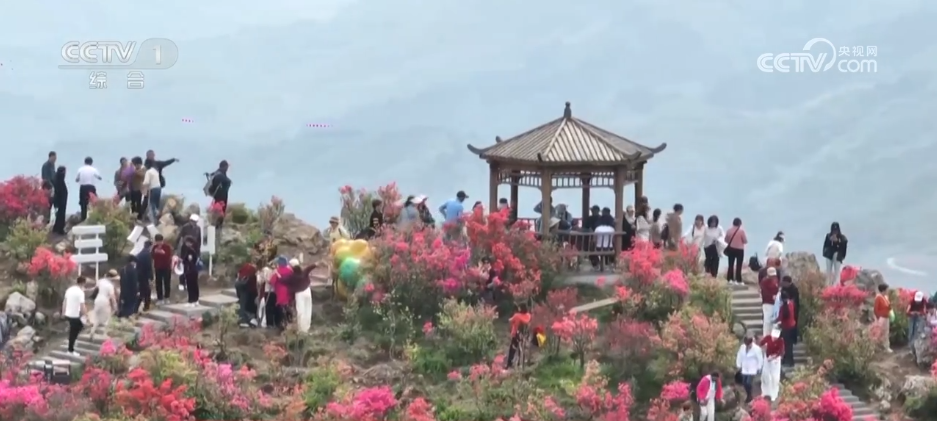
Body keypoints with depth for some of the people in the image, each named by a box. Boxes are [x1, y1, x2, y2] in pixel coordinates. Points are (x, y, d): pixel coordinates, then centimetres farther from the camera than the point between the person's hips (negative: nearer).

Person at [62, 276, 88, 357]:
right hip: (75, 315, -8)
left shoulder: (69, 289, 6)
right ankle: (71, 350, 11)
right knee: (74, 333, 5)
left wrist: (63, 312, 26)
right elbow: (82, 306, -21)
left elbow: (64, 302, 15)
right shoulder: (80, 292, -18)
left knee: (73, 331, 22)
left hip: (68, 314, 8)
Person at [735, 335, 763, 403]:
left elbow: (760, 359, -9)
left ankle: (749, 396, 8)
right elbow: (739, 356, 8)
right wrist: (738, 365, 8)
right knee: (744, 383, 4)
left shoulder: (756, 349, -16)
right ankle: (748, 396, 26)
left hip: (752, 369, -5)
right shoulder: (742, 347, -4)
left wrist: (759, 368, -6)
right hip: (744, 369, 5)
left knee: (748, 383, -15)